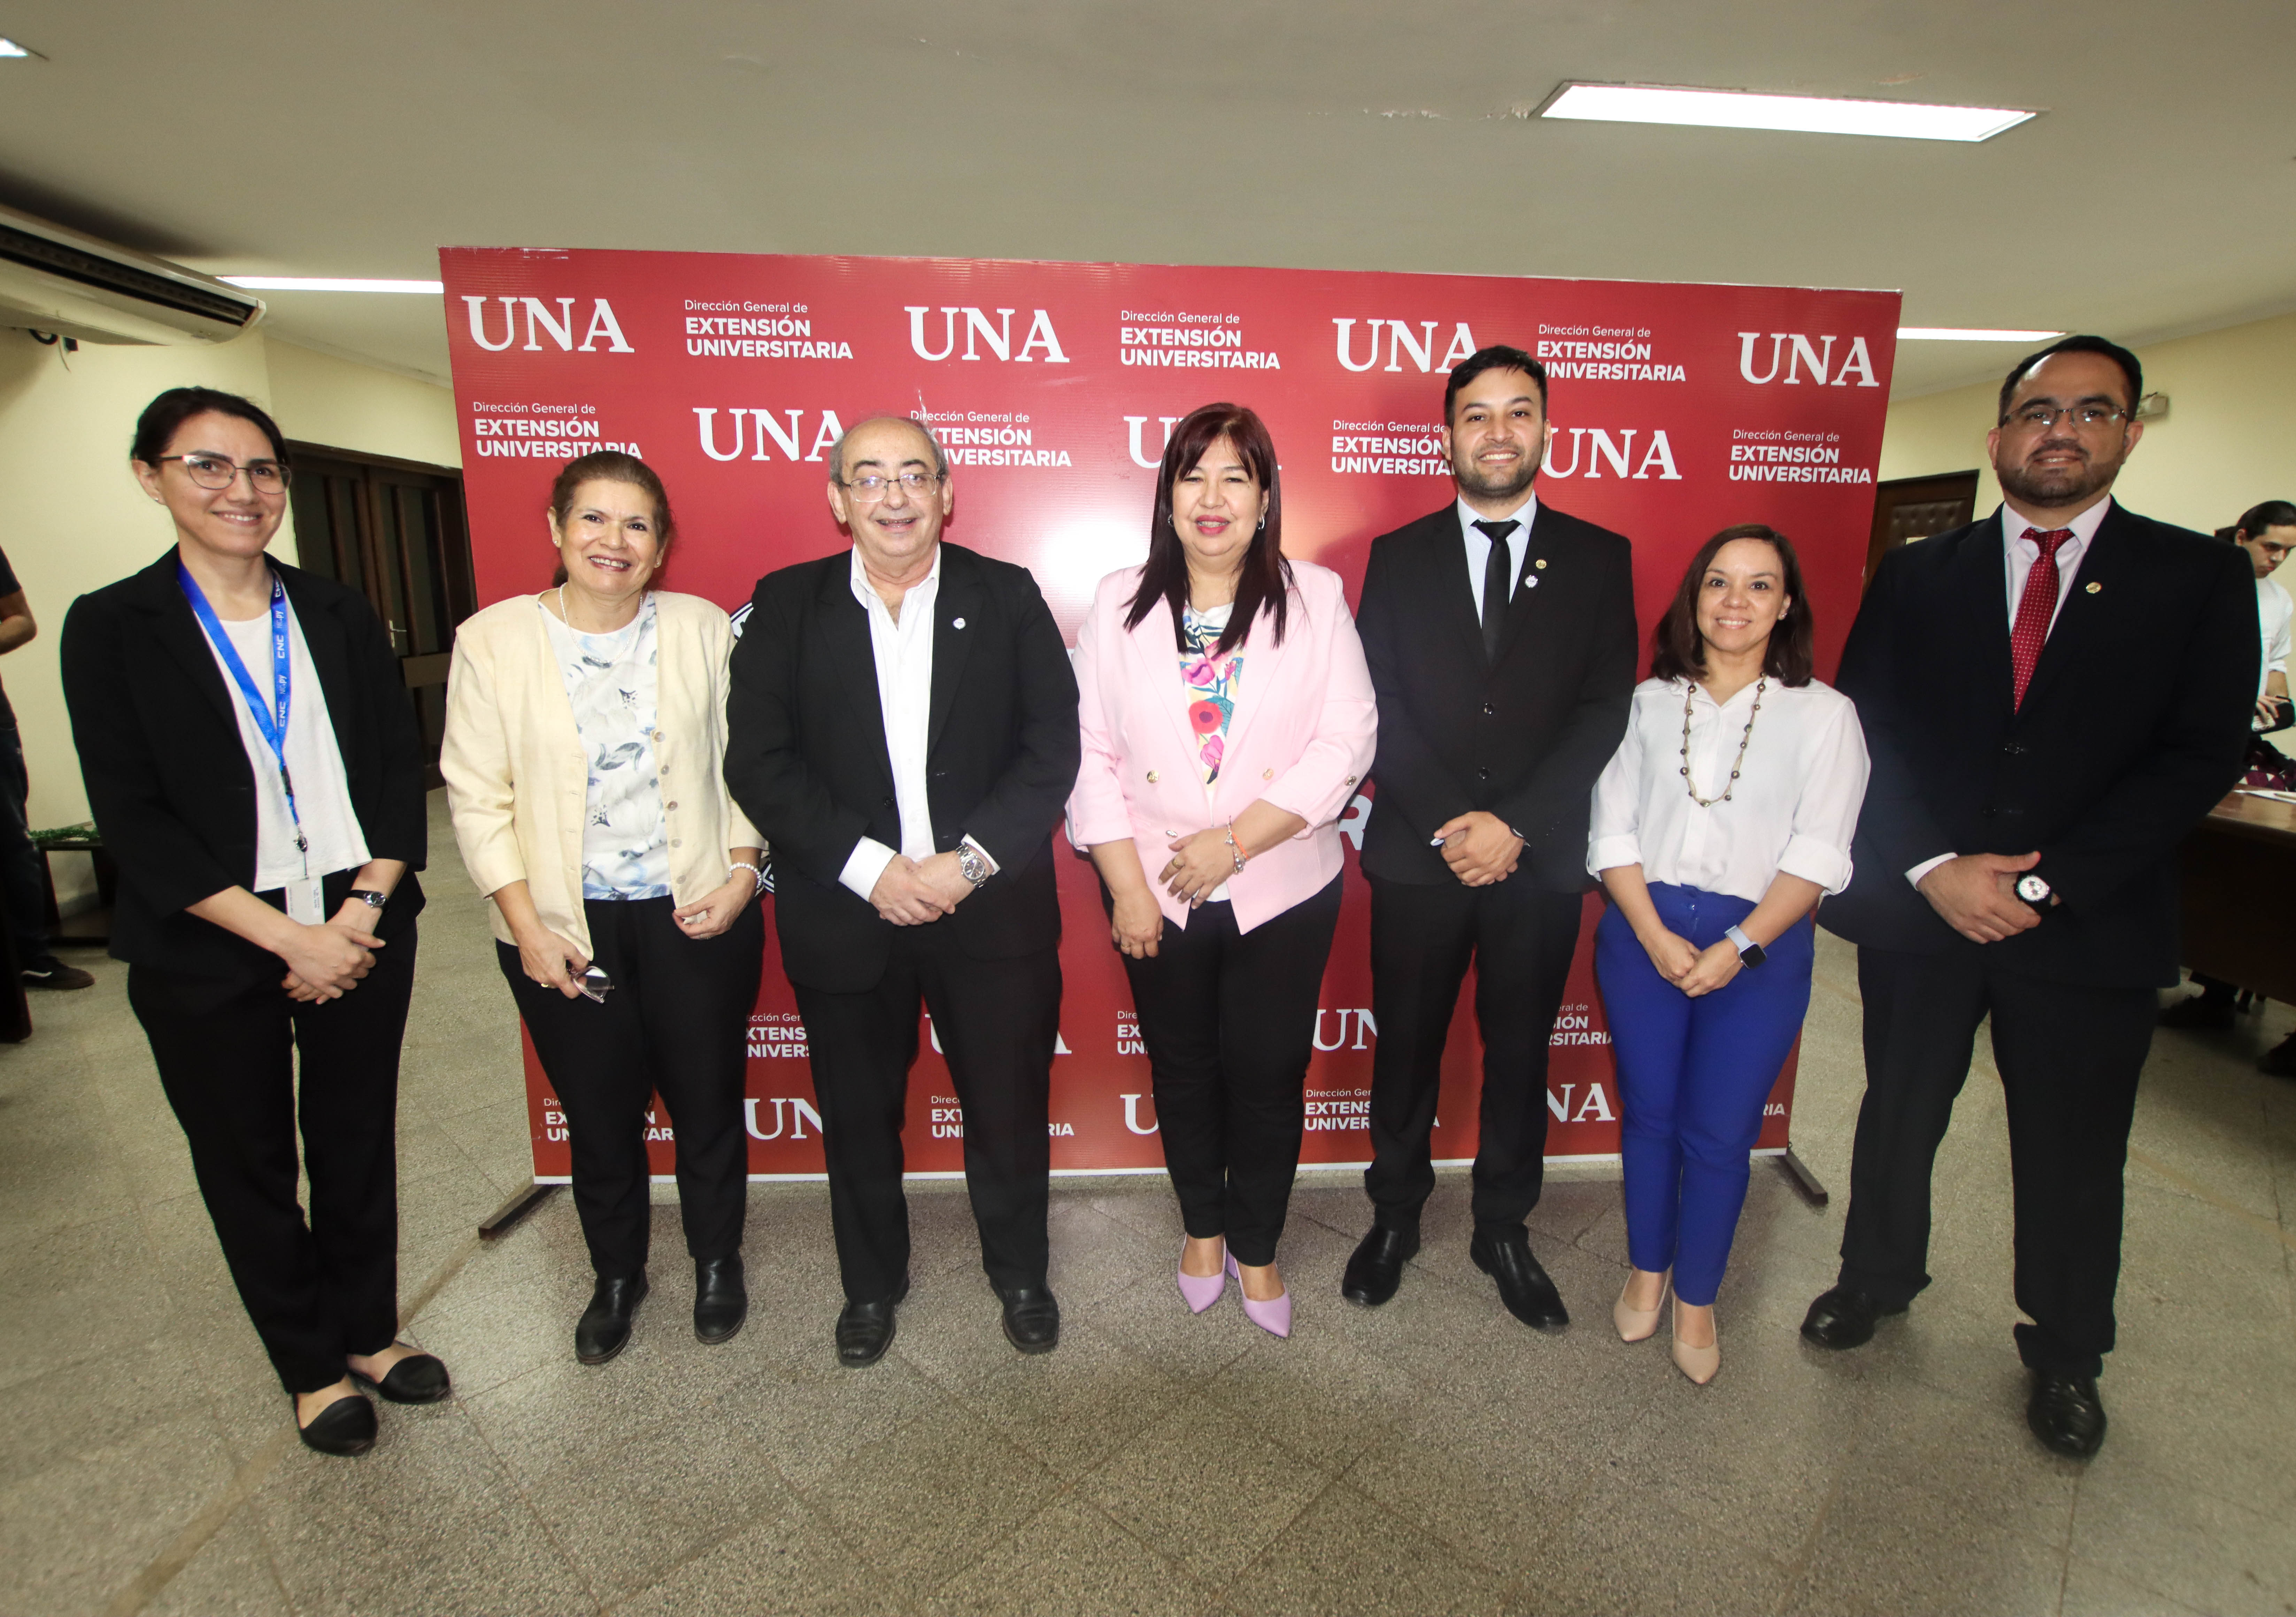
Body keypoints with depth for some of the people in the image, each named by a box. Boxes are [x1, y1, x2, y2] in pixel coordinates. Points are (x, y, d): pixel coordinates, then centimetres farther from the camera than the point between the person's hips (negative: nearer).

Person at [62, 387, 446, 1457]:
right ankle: (309, 1368, 34)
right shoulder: (111, 628, -4)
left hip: (362, 931, 2)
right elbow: (133, 819, -9)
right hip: (208, 957, -1)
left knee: (358, 1142, 14)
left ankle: (368, 1332, 36)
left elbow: (402, 763, 1)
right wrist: (286, 937, -15)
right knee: (248, 1162, 14)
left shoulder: (338, 615, 3)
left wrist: (366, 907, -10)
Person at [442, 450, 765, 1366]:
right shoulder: (494, 639, -3)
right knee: (599, 1118, 15)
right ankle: (617, 1276, 41)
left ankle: (718, 1261, 38)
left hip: (697, 917, 0)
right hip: (563, 930, 0)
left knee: (708, 1102, 13)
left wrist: (742, 871, -9)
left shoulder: (703, 629, -1)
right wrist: (526, 926, -7)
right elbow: (478, 797, -2)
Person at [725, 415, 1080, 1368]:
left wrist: (970, 861, -17)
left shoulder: (1007, 598, 0)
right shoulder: (785, 607, 1)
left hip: (992, 910, 0)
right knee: (858, 1115, 17)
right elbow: (758, 763, -6)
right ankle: (871, 1284, 43)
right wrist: (871, 868, -16)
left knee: (1009, 1104, 13)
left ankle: (1021, 1274, 40)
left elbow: (1053, 745, -6)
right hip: (844, 914, 1)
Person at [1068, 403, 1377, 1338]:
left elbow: (1346, 742, -10)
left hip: (1281, 893, -1)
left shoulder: (1315, 599, -3)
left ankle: (1256, 1249, 37)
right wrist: (1127, 887, -8)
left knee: (1269, 1075, 11)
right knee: (1184, 1070, 17)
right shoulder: (1121, 603, 0)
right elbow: (1091, 752, -2)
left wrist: (1234, 841, -18)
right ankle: (1203, 1229, 43)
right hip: (1157, 895, 2)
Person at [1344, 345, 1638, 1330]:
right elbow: (1380, 710, -3)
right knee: (1406, 1049, 12)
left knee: (1520, 1054, 14)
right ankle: (1395, 1218, 33)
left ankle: (1502, 1230, 34)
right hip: (1418, 858, 0)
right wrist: (1452, 822, -14)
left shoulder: (1597, 558, 5)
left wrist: (1515, 825, -14)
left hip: (1542, 862, 1)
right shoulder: (1398, 557, 5)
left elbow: (1606, 710, -3)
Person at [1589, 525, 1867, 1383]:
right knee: (1648, 1114, 12)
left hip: (1759, 947, -1)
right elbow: (1613, 830, 0)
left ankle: (1696, 1301, 26)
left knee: (1718, 1134, 4)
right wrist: (1655, 935, -11)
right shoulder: (1650, 702, 5)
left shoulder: (1823, 715, 1)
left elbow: (1817, 855, -6)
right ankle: (1646, 1270, 33)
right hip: (1643, 935, 2)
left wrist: (1738, 946, -16)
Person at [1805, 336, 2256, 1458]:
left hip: (2091, 928, 0)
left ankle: (2065, 1353, 38)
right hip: (1917, 907, 1)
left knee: (2073, 1158, 14)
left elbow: (2201, 758, -7)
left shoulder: (2199, 578, 1)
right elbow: (1865, 736, -2)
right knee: (1898, 1115, 16)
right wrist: (1933, 869, -14)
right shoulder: (1917, 577, 3)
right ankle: (1878, 1277, 40)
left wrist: (2044, 883, -16)